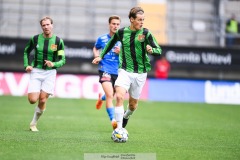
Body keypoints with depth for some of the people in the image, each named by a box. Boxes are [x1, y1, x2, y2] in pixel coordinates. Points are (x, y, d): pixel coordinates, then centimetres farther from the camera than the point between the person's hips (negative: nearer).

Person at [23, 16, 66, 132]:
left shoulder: (58, 41, -3)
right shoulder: (35, 39, -1)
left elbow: (63, 60, -2)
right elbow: (26, 52, 15)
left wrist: (54, 64, -22)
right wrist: (27, 65, 0)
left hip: (50, 72, 0)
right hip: (36, 71, 0)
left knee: (42, 100, -8)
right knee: (33, 100, -13)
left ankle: (34, 123, 12)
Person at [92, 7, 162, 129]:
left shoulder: (146, 33, -5)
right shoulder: (122, 32, 0)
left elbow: (159, 50, -4)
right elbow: (111, 42, 21)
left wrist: (151, 50, -26)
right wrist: (101, 56, 22)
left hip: (140, 72, 0)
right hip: (125, 71, 0)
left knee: (133, 103, 10)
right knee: (119, 96, -23)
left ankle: (126, 116, 45)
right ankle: (119, 128, -19)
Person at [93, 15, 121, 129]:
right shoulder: (102, 39, 3)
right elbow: (95, 48, 24)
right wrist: (96, 55, 3)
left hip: (118, 72, 3)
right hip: (105, 70, -3)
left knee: (110, 95, 21)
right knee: (110, 95, -22)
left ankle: (101, 98, 57)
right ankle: (113, 120, -25)